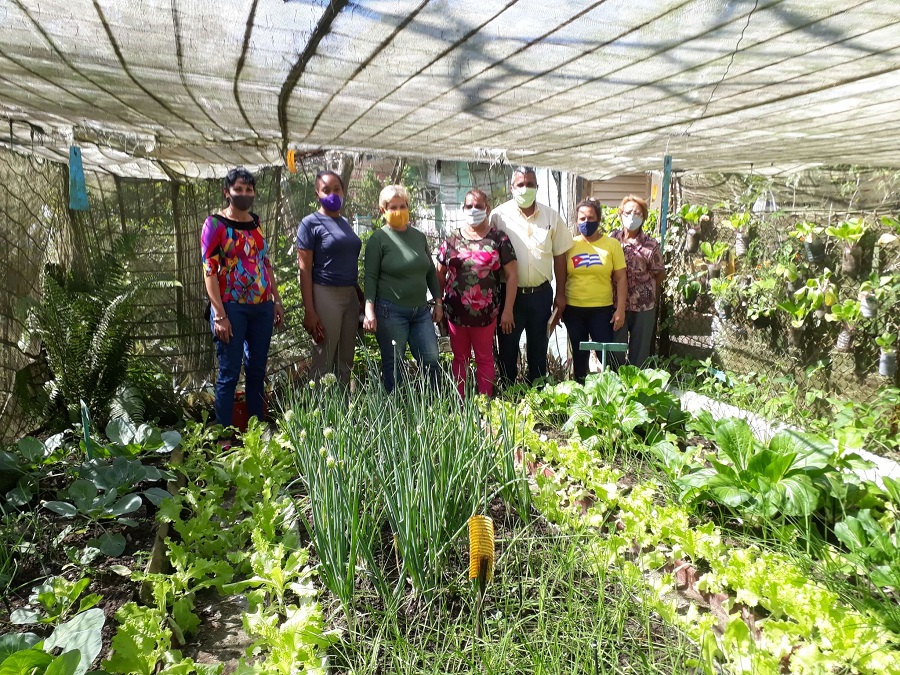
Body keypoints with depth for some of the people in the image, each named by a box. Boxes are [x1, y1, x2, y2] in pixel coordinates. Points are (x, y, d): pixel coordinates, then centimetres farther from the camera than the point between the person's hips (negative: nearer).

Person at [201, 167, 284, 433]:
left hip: (262, 308, 5)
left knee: (257, 371, 12)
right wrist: (220, 315, -16)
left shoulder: (256, 222, 12)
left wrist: (277, 300, 12)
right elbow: (209, 270, -10)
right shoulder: (215, 224, -5)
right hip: (232, 308, -5)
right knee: (229, 373, 0)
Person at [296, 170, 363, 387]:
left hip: (351, 295, 6)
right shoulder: (311, 223, -4)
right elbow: (305, 269, -9)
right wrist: (309, 311, -15)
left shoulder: (345, 223, 15)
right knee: (323, 363, 0)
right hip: (326, 295, -6)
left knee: (346, 362, 11)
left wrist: (361, 296, 15)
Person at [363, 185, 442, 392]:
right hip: (391, 311, -4)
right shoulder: (378, 239, -2)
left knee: (431, 361, 4)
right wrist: (369, 310, -14)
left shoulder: (419, 236, 12)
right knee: (393, 366, 4)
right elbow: (371, 277, -6)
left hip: (421, 310, 5)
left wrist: (438, 301, 15)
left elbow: (431, 271, 18)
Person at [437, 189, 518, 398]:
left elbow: (512, 275, -2)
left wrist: (508, 310, -6)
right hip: (455, 311, 2)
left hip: (485, 312, -2)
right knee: (460, 359, 12)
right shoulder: (452, 240, 6)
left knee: (485, 359, 9)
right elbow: (440, 274, 11)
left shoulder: (499, 239, 0)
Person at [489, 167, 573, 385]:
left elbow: (559, 256, 7)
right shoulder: (499, 216, -5)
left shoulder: (551, 216, 4)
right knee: (507, 348, 8)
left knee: (538, 347, 14)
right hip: (510, 293, -2)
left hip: (541, 293, 3)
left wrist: (560, 293, 5)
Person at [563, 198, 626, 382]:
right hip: (573, 309, 2)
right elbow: (561, 277, 8)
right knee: (579, 354, 13)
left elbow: (620, 279, 0)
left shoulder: (612, 244, 0)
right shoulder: (570, 244, 3)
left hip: (602, 309, -1)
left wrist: (620, 309, -6)